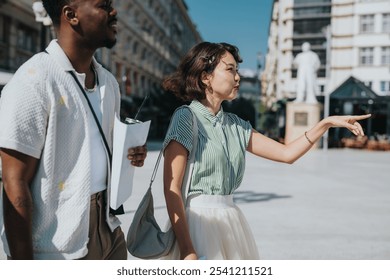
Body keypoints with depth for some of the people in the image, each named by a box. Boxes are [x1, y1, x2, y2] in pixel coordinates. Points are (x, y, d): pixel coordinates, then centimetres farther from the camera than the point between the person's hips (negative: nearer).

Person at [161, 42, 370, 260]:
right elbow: (172, 188, -15)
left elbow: (287, 153, 10)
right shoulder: (185, 118, -9)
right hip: (199, 220, -6)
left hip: (231, 222, 7)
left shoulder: (234, 125, 10)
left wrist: (327, 123, 2)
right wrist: (187, 251, -19)